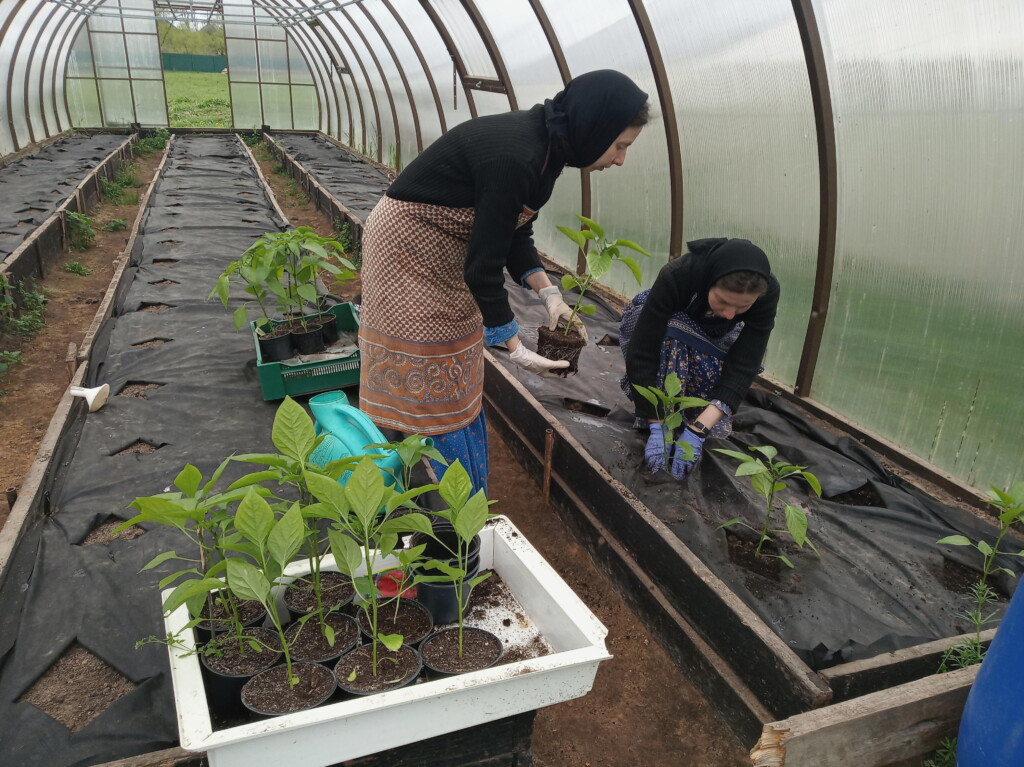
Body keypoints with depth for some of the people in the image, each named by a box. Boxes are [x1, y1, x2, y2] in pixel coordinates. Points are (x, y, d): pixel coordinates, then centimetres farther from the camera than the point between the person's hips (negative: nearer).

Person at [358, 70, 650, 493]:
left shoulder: (546, 149, -4)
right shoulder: (512, 157, -32)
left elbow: (514, 235, 5)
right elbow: (483, 267, -28)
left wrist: (549, 294, -7)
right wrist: (516, 350, -22)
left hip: (449, 254, 9)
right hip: (408, 248, -9)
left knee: (458, 384, 14)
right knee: (430, 392, -1)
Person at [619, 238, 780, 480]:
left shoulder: (766, 293, -33)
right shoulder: (676, 276, -41)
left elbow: (743, 365, -34)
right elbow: (642, 353, -39)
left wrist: (697, 430, -43)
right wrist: (656, 426, -41)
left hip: (710, 337, 3)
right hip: (663, 325, -2)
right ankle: (665, 420, -19)